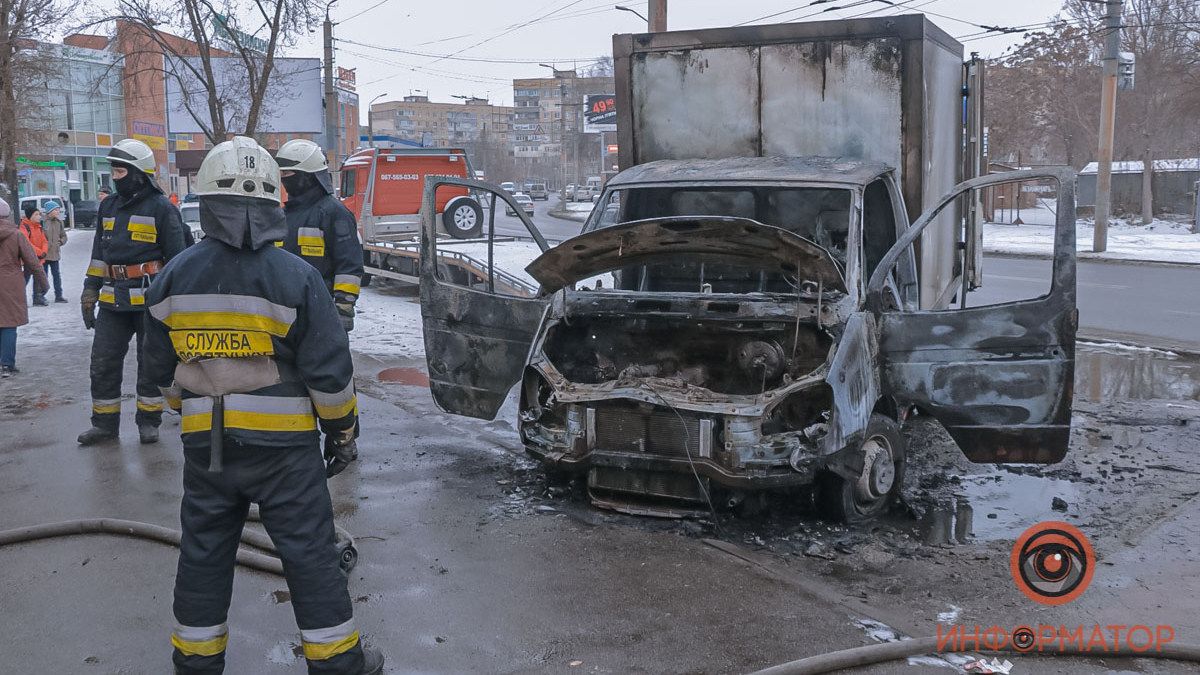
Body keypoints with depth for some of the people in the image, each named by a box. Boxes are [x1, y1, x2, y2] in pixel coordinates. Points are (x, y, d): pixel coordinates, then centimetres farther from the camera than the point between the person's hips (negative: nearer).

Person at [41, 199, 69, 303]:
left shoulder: (59, 222, 8)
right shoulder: (42, 222, -12)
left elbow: (64, 236, 18)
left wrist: (61, 242, -1)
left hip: (55, 253, 5)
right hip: (44, 253, -5)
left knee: (57, 275, 10)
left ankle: (58, 295, 16)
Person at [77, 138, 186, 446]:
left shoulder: (161, 208, -7)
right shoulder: (108, 207, 13)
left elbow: (176, 258, -6)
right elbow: (99, 254, 18)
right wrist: (89, 293, 14)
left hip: (150, 299, -6)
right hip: (113, 299, 6)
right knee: (103, 362, 7)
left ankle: (148, 421, 18)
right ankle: (105, 423, 18)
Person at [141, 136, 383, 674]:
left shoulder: (173, 278, 0)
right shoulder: (295, 277, -13)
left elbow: (162, 369, 10)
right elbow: (330, 371, -11)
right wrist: (342, 431, 3)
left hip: (203, 443, 4)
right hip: (282, 446, -3)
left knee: (203, 554, 17)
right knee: (309, 554, 6)